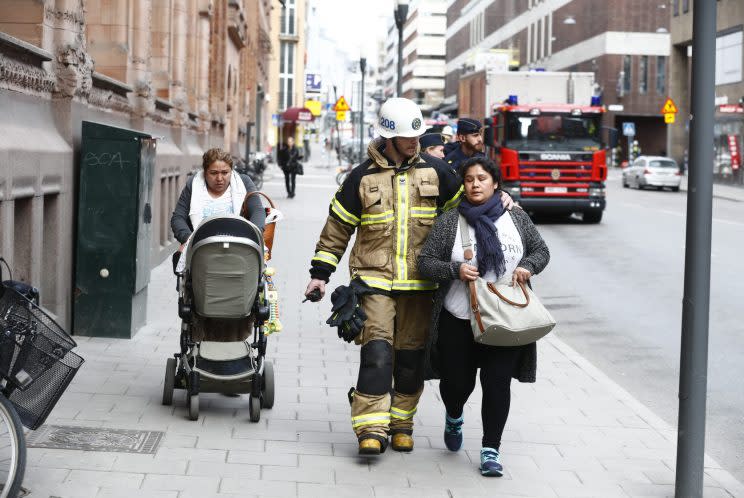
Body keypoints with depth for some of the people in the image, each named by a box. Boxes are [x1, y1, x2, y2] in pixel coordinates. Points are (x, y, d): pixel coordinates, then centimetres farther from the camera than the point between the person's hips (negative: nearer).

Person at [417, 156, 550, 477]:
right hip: (459, 320, 0)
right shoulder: (449, 222, -1)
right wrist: (455, 270, -18)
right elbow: (425, 262, -1)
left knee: (497, 383, -4)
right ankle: (453, 418, 42)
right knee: (457, 382, 7)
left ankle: (491, 450, 8)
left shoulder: (516, 218, 6)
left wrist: (528, 266, -6)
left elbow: (541, 251, 15)